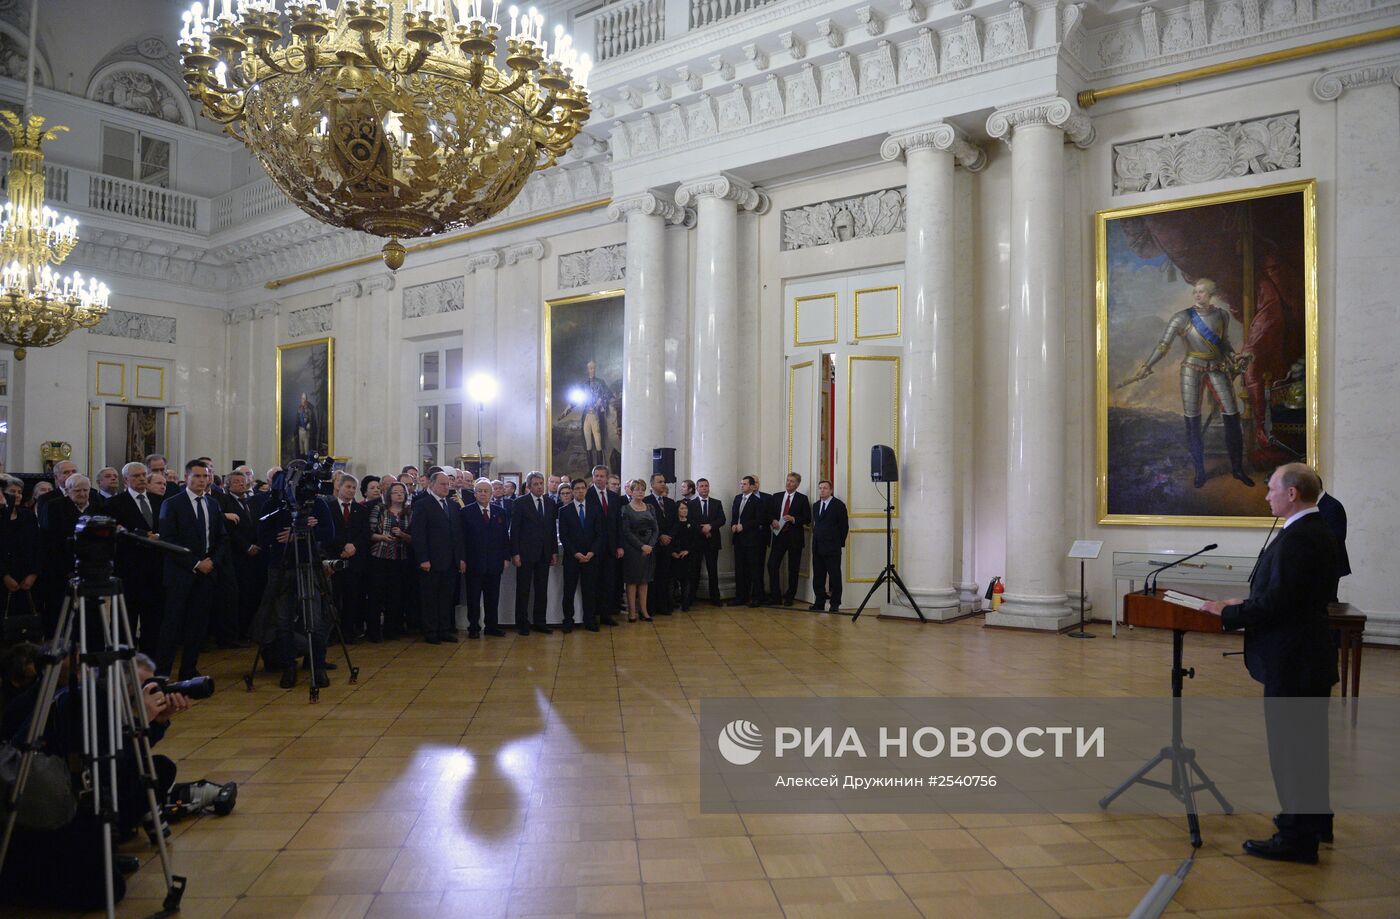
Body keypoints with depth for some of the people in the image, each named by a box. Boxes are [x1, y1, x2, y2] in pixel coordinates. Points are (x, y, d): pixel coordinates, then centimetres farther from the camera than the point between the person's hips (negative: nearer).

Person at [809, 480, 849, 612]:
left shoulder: (839, 505, -4)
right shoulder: (816, 505, 15)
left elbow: (844, 526, -4)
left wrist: (839, 543, -3)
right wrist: (816, 540, 11)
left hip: (832, 548, -6)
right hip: (817, 547, 6)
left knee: (835, 576, -1)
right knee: (818, 576, 7)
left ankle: (835, 604, 3)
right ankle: (819, 603, 12)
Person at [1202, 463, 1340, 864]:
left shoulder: (1296, 538, -22)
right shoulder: (1321, 532, 10)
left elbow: (1276, 603, -25)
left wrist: (1228, 613, -13)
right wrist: (1248, 604, 11)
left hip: (1290, 661, -10)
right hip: (1314, 655, 10)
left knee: (1289, 746, -1)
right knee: (1309, 742, 20)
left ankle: (1297, 838, 8)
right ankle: (1314, 821, 34)